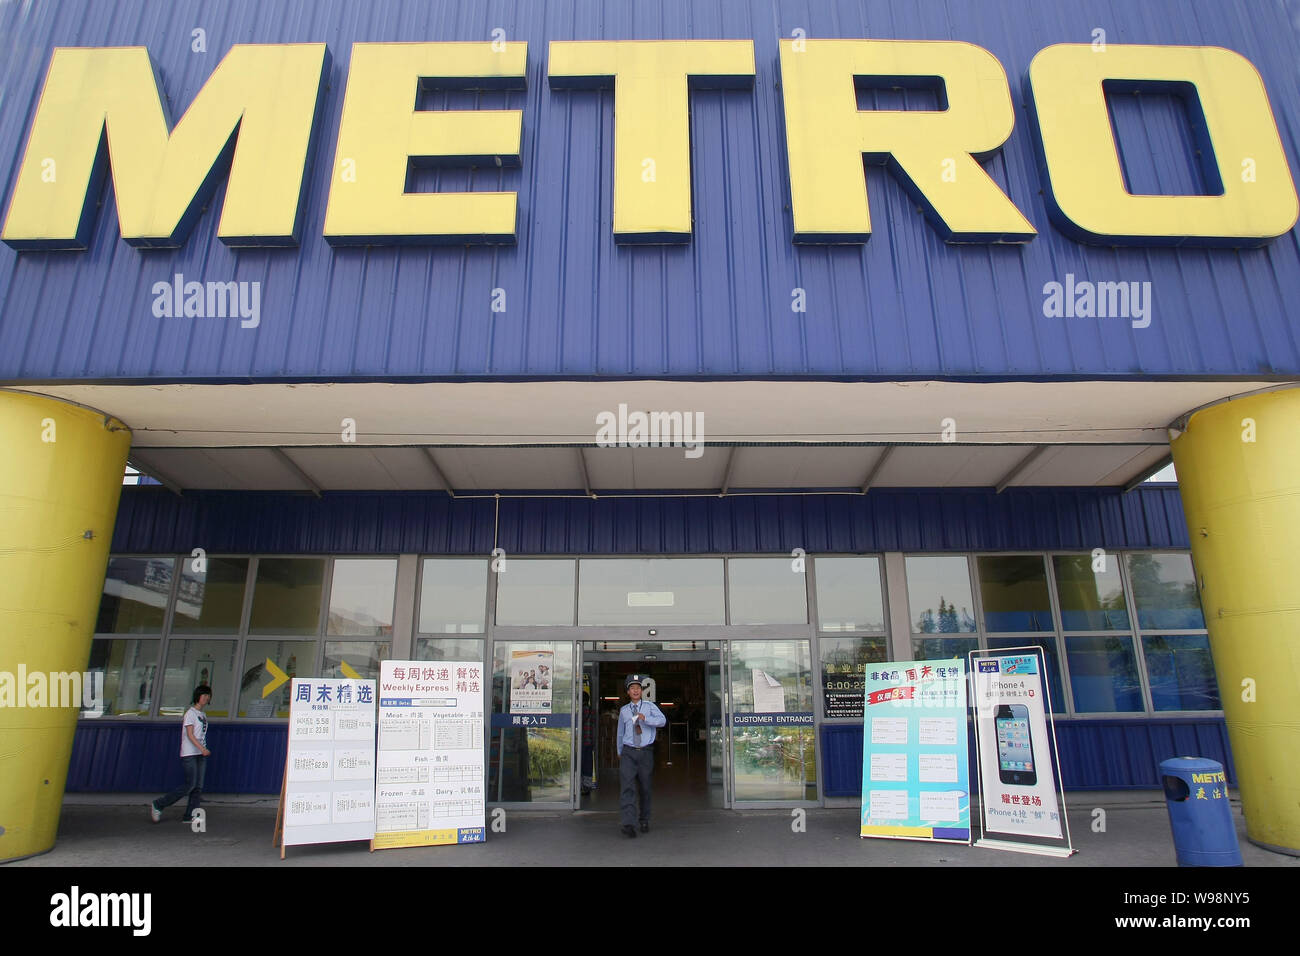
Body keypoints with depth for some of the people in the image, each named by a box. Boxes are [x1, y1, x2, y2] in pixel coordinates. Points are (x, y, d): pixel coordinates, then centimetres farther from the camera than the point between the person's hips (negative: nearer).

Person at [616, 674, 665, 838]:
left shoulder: (650, 706, 2)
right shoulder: (624, 711, 9)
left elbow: (662, 721, -16)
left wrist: (645, 718, -31)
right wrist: (620, 752, 29)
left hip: (646, 752, 0)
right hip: (629, 752, 0)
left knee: (645, 788, 9)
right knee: (627, 787, -15)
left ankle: (645, 820, 28)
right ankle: (629, 825, -23)